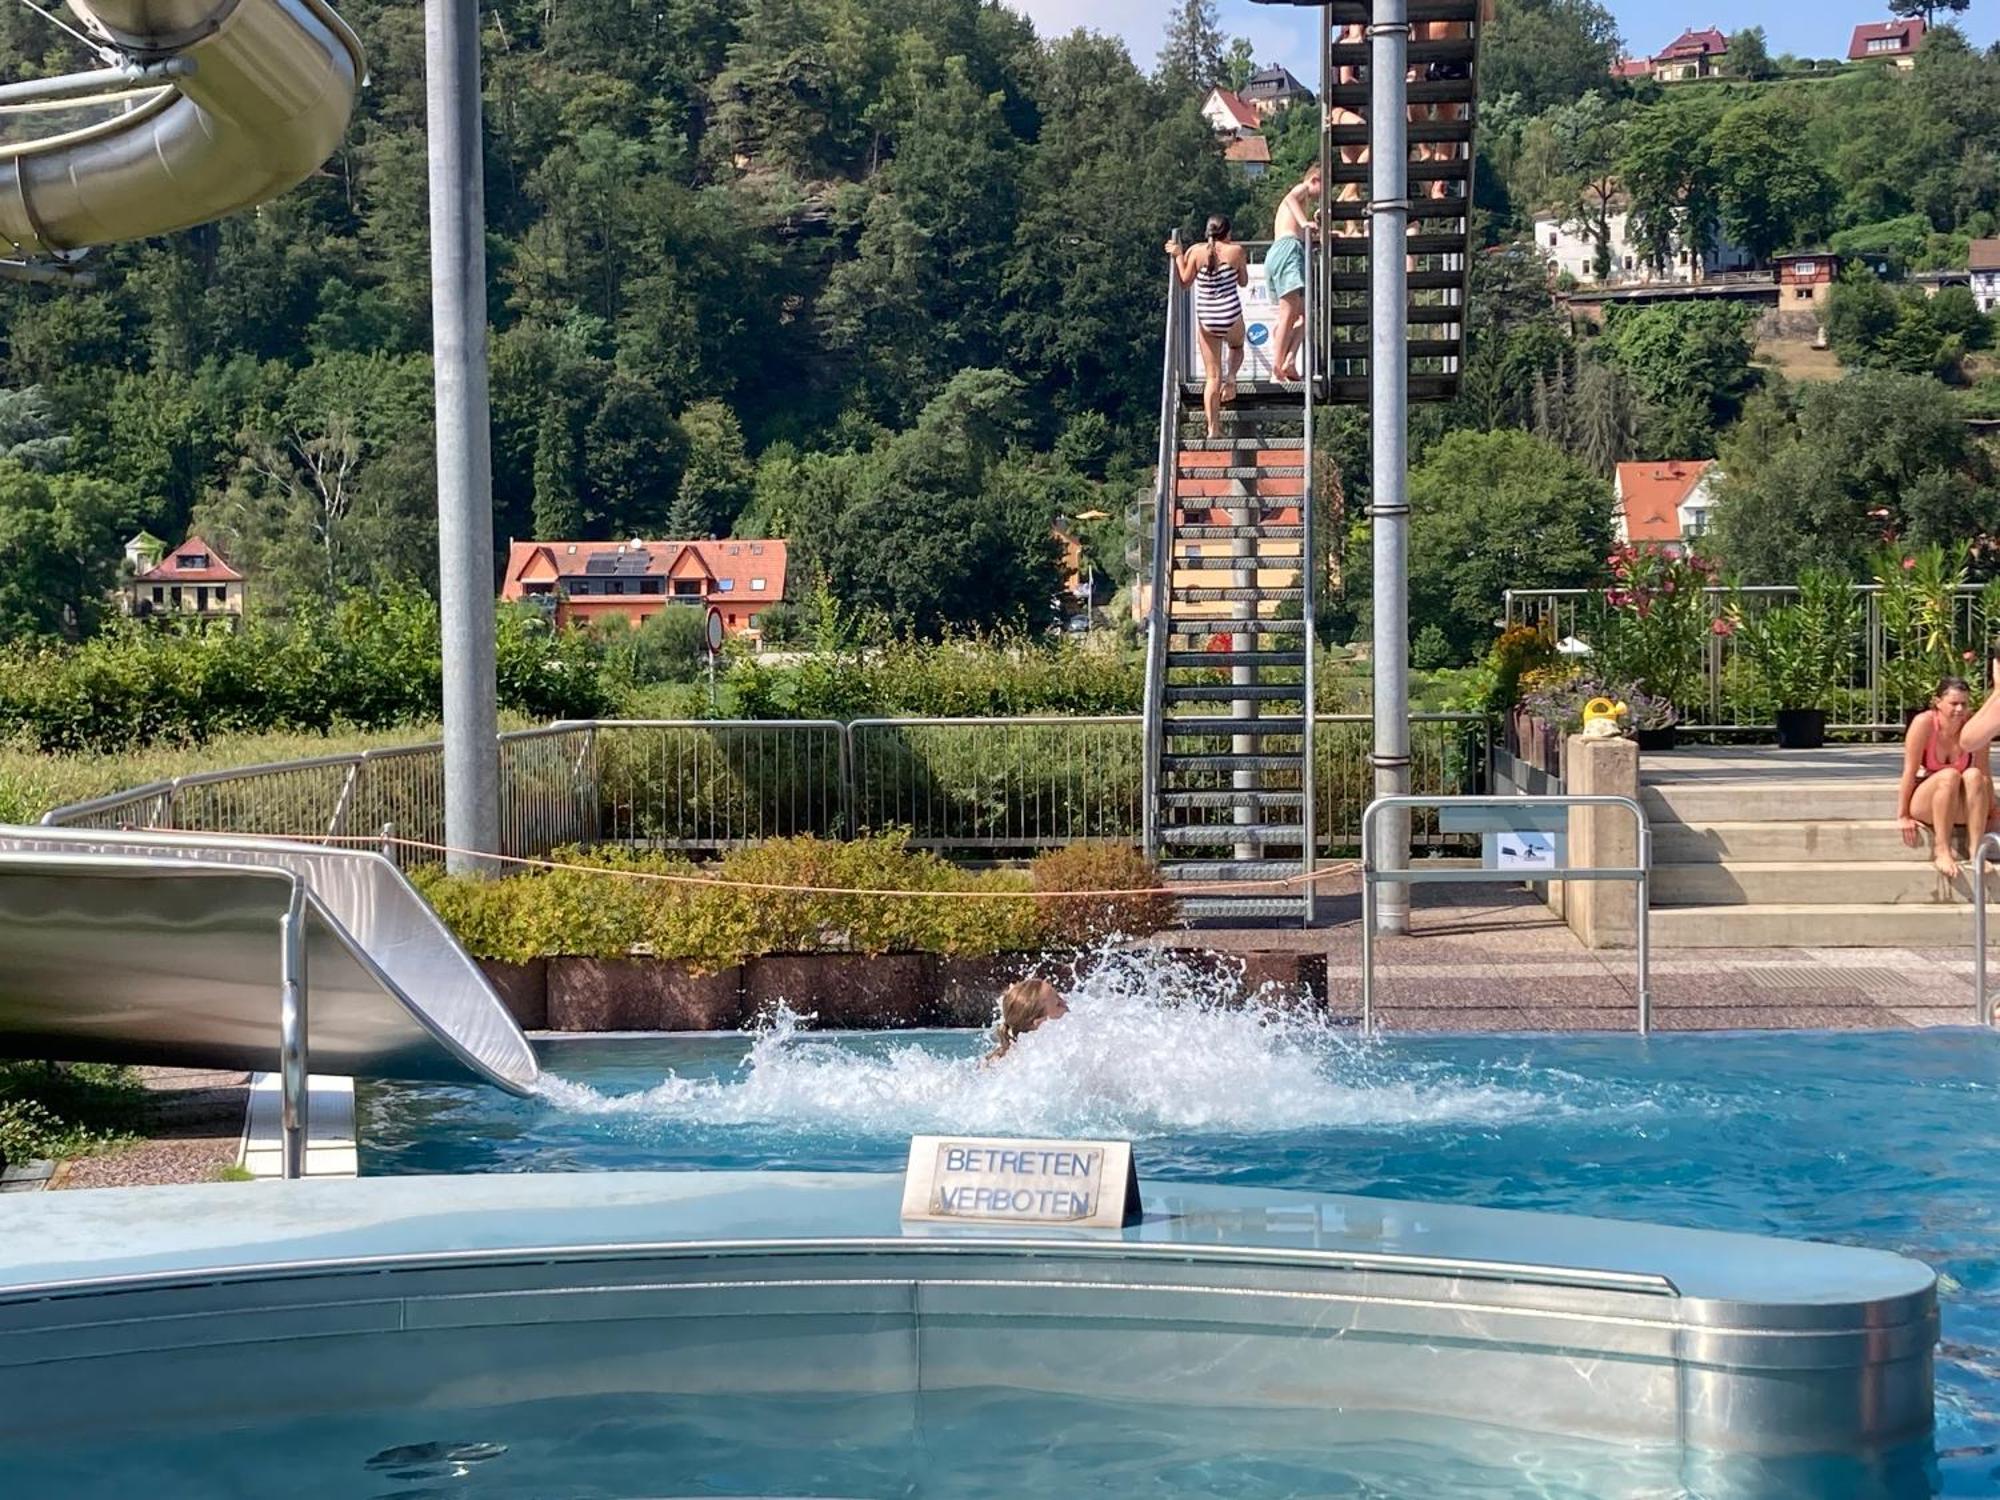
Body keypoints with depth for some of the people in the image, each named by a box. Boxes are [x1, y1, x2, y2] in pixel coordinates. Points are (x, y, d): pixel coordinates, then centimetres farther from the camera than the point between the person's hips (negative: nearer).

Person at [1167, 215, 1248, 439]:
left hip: (1206, 320, 1)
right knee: (1236, 347, 35)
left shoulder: (1197, 251, -2)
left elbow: (1185, 281, 5)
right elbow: (1243, 282, 8)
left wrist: (1178, 256, 14)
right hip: (1231, 317, -1)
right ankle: (1231, 374, 5)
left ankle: (1213, 427, -1)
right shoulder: (1236, 251, -4)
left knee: (1213, 376, 7)